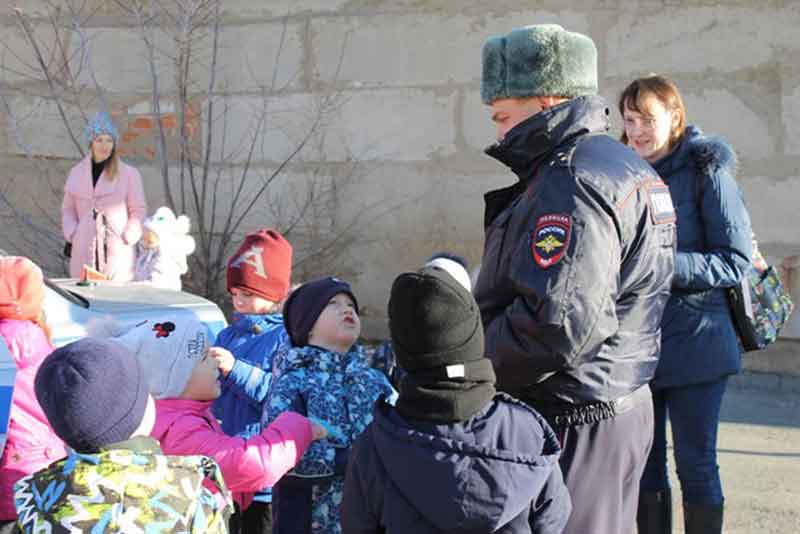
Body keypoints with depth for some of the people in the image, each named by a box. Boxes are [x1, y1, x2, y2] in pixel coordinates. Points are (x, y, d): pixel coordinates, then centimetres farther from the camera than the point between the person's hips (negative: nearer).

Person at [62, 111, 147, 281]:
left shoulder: (129, 174, 3)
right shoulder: (77, 173, 11)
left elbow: (138, 210, 4)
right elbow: (68, 209, 17)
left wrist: (128, 238, -5)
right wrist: (71, 236, 5)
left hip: (117, 252, -2)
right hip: (84, 252, 3)